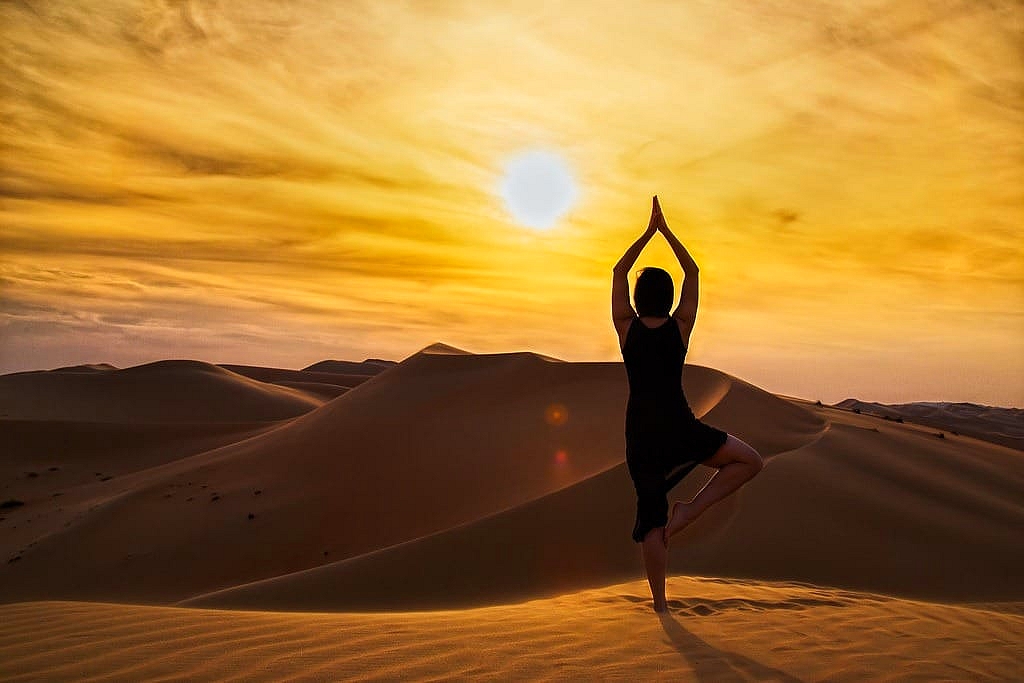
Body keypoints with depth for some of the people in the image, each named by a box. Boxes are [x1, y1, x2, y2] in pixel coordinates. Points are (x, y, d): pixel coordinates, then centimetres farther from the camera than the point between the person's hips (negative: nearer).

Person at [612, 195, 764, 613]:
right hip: (679, 429, -2)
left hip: (641, 433, 2)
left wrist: (650, 230, 13)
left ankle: (660, 604, 14)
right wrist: (665, 230, 13)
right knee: (750, 461, 14)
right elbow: (692, 271, 10)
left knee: (651, 517, 10)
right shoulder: (681, 326, -2)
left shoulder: (626, 327, -1)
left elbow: (618, 272, 11)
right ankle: (688, 512, 1)